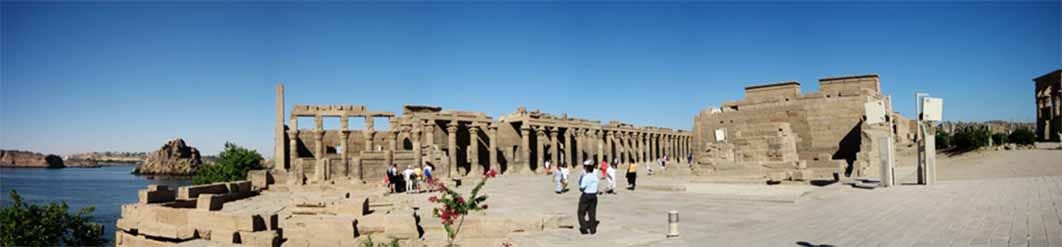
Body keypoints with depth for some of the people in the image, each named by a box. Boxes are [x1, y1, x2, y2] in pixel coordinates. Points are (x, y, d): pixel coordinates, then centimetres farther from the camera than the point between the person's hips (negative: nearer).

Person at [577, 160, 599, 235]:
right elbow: (597, 188, 8)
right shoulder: (595, 176, 3)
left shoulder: (586, 177, -17)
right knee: (592, 213, 12)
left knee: (581, 212, 8)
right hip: (594, 196, 6)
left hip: (586, 196, -6)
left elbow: (582, 188, -15)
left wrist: (580, 187, 4)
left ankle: (584, 228, 2)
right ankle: (593, 229, 14)